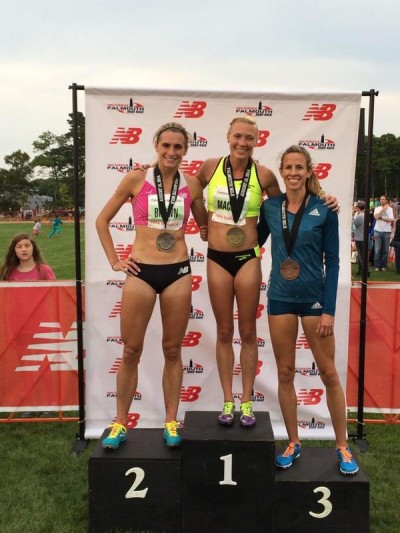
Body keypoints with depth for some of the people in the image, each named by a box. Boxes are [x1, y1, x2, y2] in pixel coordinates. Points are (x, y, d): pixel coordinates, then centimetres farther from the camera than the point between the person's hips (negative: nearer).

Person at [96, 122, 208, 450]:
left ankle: (171, 422, 23)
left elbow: (204, 225, 21)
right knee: (131, 351, 5)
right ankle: (120, 424, 20)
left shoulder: (192, 184, 4)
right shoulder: (136, 179, -1)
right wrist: (114, 261, 2)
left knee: (172, 350, 10)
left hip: (178, 273, 1)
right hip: (141, 272, -1)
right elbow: (102, 220, 6)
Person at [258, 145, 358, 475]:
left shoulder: (324, 209, -6)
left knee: (328, 373, 5)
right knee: (285, 373, 9)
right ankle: (293, 443, 24)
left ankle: (342, 447, 20)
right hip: (280, 298, 3)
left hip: (314, 298, -2)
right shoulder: (270, 207, 2)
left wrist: (329, 309, -10)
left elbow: (332, 260, -6)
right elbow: (255, 241, 17)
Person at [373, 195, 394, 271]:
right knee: (377, 249, -1)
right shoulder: (377, 208, 7)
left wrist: (381, 218, -13)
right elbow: (376, 216, -11)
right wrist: (383, 208, -8)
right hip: (378, 231, 0)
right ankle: (377, 266, 5)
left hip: (386, 231, 0)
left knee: (385, 250, 4)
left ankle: (383, 266, 12)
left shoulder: (390, 209, 4)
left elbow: (391, 219, -8)